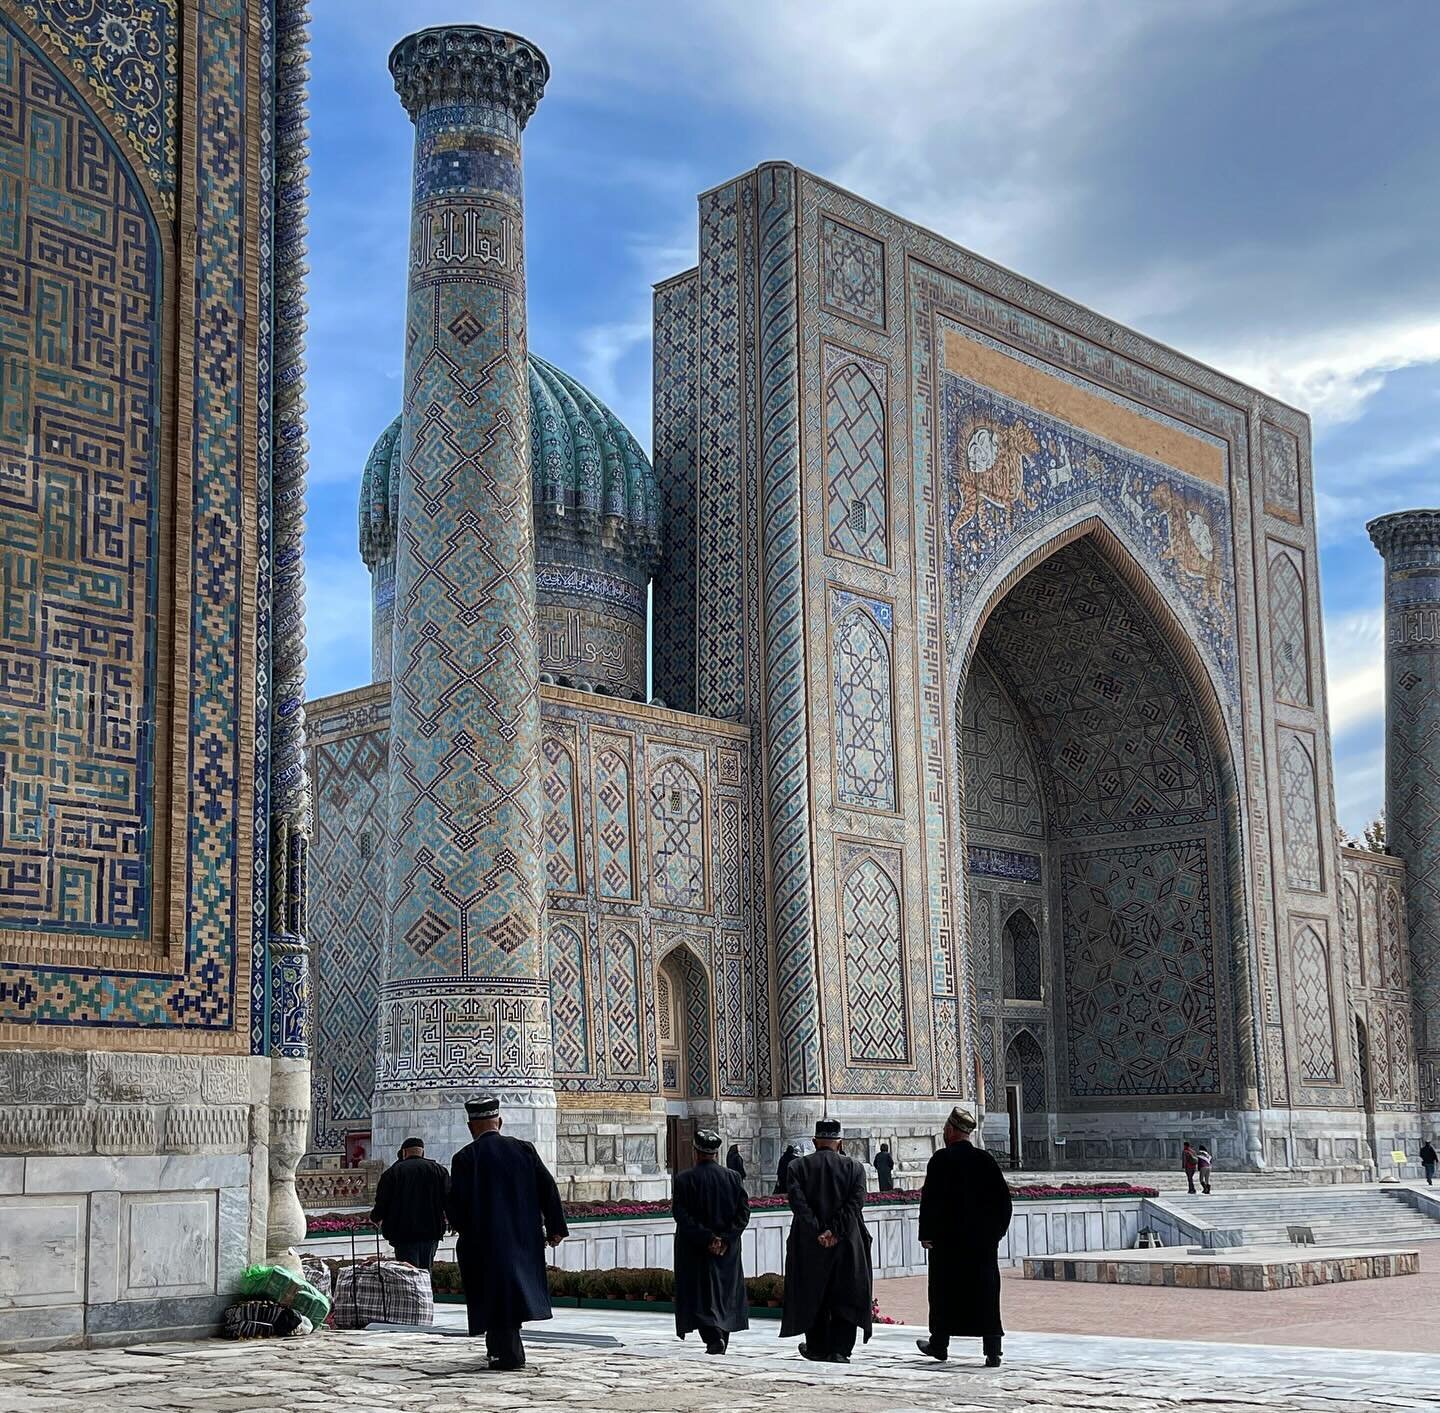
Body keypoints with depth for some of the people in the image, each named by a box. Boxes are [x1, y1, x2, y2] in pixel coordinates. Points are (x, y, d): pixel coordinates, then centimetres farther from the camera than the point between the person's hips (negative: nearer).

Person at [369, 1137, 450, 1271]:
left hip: (403, 1234, -2)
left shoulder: (391, 1172, 0)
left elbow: (382, 1204, -2)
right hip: (431, 1232, 2)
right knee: (426, 1272, 14)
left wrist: (375, 1217, 19)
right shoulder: (439, 1170, 5)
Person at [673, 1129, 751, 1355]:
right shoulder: (732, 1177, 1)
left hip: (696, 1251, -3)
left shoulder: (684, 1179, -9)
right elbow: (744, 1212, -3)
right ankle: (723, 1336, 20)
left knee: (702, 1294, 0)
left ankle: (714, 1337, -17)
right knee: (726, 1292, 15)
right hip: (728, 1250, 3)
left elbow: (681, 1215, -15)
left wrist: (707, 1238, -14)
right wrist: (725, 1238, -7)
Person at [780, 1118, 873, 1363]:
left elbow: (797, 1202, -10)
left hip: (808, 1243, 0)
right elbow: (856, 1203, -9)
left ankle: (816, 1348, 22)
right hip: (847, 1243, 0)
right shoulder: (854, 1167, 1)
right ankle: (840, 1350, -1)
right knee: (844, 1296, 6)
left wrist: (818, 1232, -13)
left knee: (812, 1296, 14)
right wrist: (835, 1232, -12)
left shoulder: (798, 1166, 0)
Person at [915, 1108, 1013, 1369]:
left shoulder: (941, 1159, -10)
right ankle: (992, 1352, -3)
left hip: (948, 1239, -3)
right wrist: (997, 1230, 15)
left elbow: (930, 1199, -12)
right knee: (986, 1293, 2)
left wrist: (926, 1234, -6)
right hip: (983, 1240, 3)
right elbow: (1004, 1197, 7)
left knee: (944, 1292, 11)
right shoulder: (986, 1159, 3)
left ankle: (939, 1345, 23)